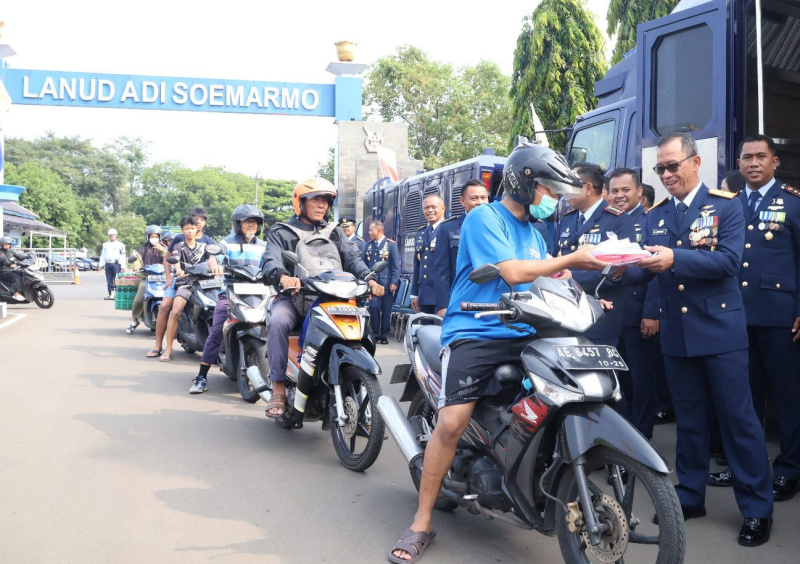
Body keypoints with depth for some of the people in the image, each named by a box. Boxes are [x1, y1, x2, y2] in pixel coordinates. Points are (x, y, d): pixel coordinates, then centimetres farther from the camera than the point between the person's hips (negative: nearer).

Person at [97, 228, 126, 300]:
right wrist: (100, 265, 13)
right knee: (109, 280, 4)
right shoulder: (105, 244, 19)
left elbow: (123, 256, -1)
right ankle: (111, 294, 8)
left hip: (116, 264, -5)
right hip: (108, 264, 5)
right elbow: (102, 255, 22)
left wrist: (123, 266, -8)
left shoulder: (120, 244, 3)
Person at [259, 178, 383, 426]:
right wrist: (283, 276, -34)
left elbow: (352, 257, 4)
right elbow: (271, 260, -9)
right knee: (278, 322, -34)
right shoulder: (281, 232, 10)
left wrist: (368, 278, -18)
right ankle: (279, 389, -29)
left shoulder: (334, 232, 20)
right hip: (293, 297, -3)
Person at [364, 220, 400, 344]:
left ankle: (384, 336, 12)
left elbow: (396, 265, -3)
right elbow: (365, 264, 12)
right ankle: (375, 335, 3)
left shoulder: (391, 244, 0)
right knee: (374, 307, -8)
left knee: (386, 309, 3)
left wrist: (394, 282, -9)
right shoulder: (369, 245, 10)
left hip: (386, 281, -2)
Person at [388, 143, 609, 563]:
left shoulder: (534, 233, 21)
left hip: (522, 336, 7)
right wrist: (570, 259, -8)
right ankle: (422, 523, -6)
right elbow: (512, 273, -14)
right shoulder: (483, 218, -3)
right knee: (452, 422, -19)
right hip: (475, 333, -7)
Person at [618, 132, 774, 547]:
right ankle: (690, 496, 26)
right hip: (676, 332, 5)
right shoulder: (655, 215, 9)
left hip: (720, 330, -4)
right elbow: (648, 269, 3)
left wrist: (675, 258, -29)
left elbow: (729, 260, -18)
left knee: (738, 418, 1)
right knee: (688, 419, 14)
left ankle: (757, 508, 12)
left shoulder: (725, 205, -4)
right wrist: (624, 269, -18)